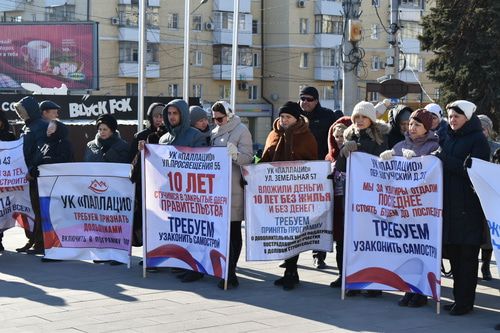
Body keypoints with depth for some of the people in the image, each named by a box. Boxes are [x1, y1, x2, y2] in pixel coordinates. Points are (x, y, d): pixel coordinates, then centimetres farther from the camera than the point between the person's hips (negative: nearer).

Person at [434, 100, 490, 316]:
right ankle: (458, 297, 15)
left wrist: (445, 158, -16)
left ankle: (465, 301, 1)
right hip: (449, 203, 6)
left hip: (468, 206, -6)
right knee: (453, 252, 7)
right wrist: (440, 159, 0)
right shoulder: (450, 138, 16)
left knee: (467, 255, -3)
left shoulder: (478, 140, -4)